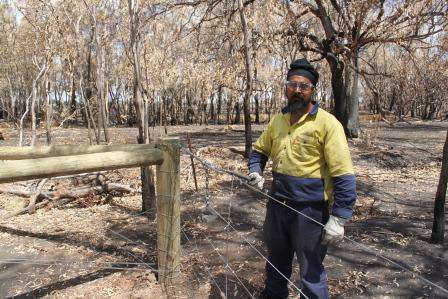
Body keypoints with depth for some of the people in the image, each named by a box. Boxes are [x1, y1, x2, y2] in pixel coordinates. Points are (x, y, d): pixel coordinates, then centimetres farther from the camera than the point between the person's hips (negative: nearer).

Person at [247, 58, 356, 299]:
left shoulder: (327, 123, -14)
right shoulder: (277, 121, 5)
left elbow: (344, 176, -16)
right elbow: (259, 150, 19)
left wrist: (338, 219, -19)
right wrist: (255, 171, -1)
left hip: (310, 211, -6)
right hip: (277, 205, 6)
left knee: (311, 272, 10)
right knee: (276, 261, 26)